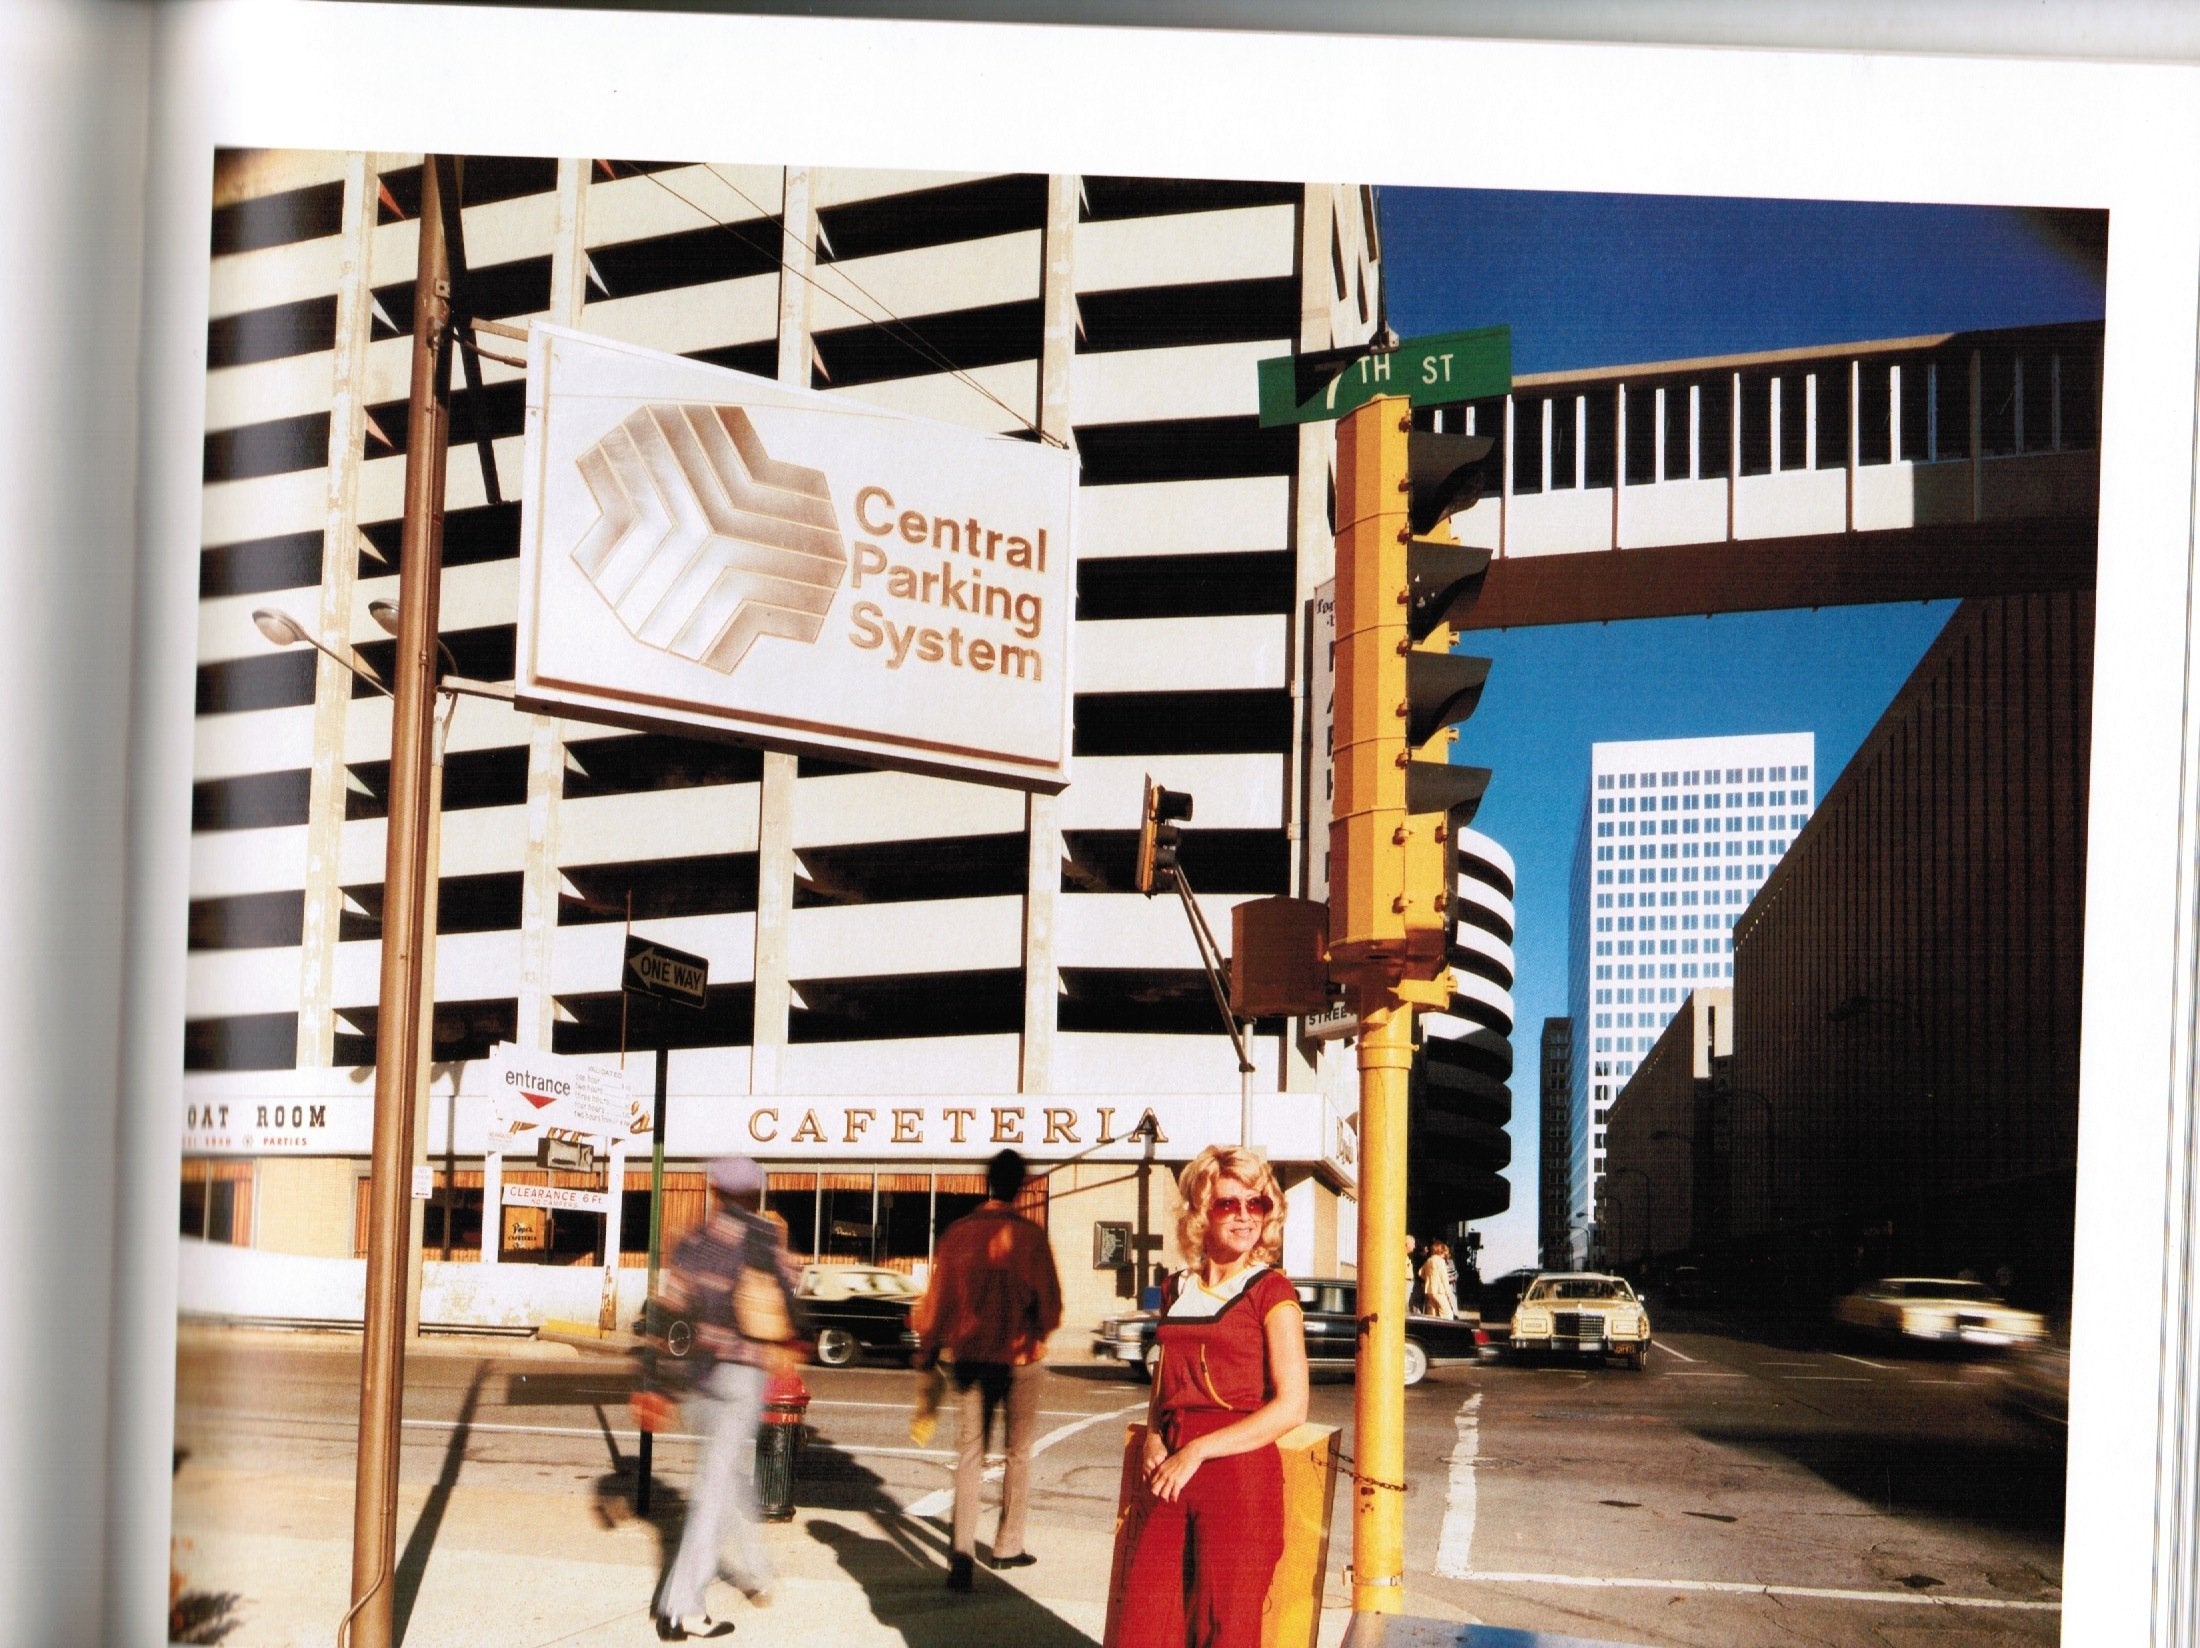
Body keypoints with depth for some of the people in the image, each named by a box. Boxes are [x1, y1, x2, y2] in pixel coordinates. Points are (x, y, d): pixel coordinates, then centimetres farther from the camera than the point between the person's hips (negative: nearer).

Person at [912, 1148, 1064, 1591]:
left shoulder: (957, 1233, -3)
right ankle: (1008, 1546, 20)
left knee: (969, 1454, 4)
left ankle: (963, 1547, -12)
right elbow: (1049, 1301, -10)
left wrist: (928, 1350, 14)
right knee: (1018, 1453, 14)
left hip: (969, 1355, 2)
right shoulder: (1029, 1235, -11)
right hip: (1019, 1355, -2)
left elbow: (937, 1297, 0)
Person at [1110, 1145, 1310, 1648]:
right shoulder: (1175, 1292, 15)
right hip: (1168, 1481, 5)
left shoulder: (1270, 1291, -1)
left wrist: (1198, 1450, -13)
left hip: (1240, 1479, -5)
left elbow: (1291, 1406, -9)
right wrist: (1153, 1436, 4)